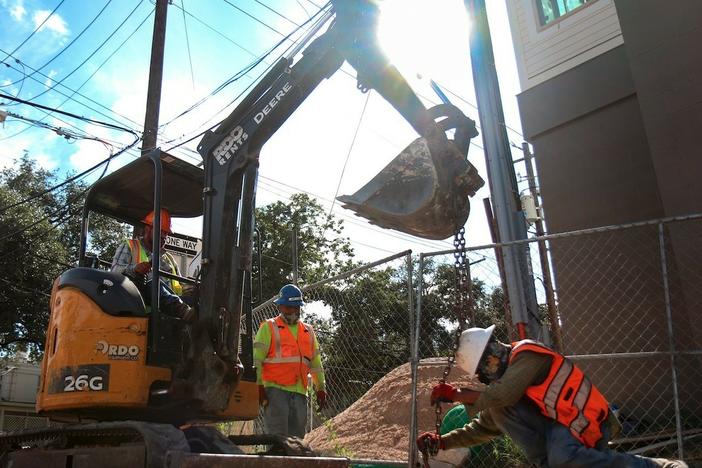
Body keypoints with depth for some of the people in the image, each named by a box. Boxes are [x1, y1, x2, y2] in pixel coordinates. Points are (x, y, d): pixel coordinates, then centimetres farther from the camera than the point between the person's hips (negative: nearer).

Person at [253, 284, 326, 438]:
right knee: (277, 434, -10)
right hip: (275, 389, -5)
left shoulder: (308, 331, 20)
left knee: (297, 436, 7)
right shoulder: (269, 327, 5)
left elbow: (316, 362, 23)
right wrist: (259, 386, -10)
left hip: (299, 392, 5)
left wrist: (320, 389, 18)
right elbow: (256, 359, -2)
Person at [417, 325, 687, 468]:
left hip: (582, 421, -7)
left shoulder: (526, 353, -12)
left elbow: (503, 395, -27)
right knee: (498, 408, -9)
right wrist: (442, 442, 11)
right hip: (555, 422, 8)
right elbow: (483, 427, 20)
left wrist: (457, 394, -14)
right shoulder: (504, 378, 16)